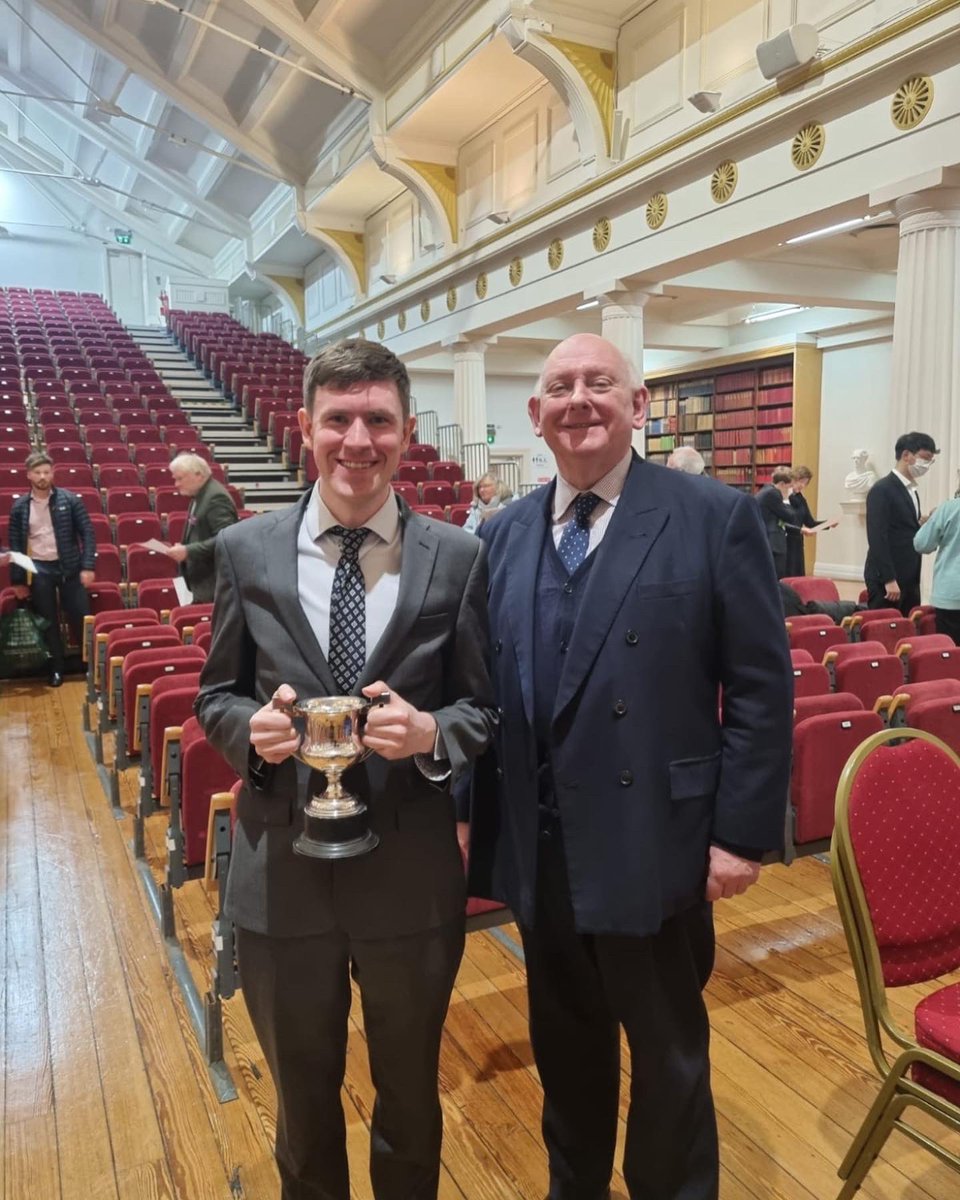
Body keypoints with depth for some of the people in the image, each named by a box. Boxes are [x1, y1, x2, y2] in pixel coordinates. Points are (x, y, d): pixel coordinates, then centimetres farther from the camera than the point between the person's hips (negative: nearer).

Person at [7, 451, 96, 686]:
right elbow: (15, 544, 6)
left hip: (69, 567, -1)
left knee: (81, 617, 2)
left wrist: (88, 566, -11)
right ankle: (56, 669, 21)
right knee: (48, 622, 9)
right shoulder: (20, 506, 2)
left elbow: (87, 532, -2)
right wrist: (18, 580, 4)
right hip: (38, 570, 1)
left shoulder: (69, 499, -3)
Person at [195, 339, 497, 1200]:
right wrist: (250, 729, -17)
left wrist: (431, 732, -22)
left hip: (412, 872, 0)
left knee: (410, 1095, 24)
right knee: (303, 1099, 25)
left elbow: (483, 707, -2)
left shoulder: (458, 557, -7)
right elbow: (217, 694, 4)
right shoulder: (244, 552, -3)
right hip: (282, 872, 1)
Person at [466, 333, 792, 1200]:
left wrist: (743, 831, -11)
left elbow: (761, 687, -9)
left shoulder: (715, 517, -9)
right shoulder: (503, 534, 4)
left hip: (651, 841, -4)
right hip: (539, 845, 4)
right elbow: (485, 684, 6)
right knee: (564, 1045, 24)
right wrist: (472, 814, 3)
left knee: (667, 1055, 17)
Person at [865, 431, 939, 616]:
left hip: (909, 579, 9)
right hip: (886, 580, -9)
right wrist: (889, 579, -22)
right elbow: (877, 537, -18)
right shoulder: (882, 490, -11)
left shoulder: (912, 491, 17)